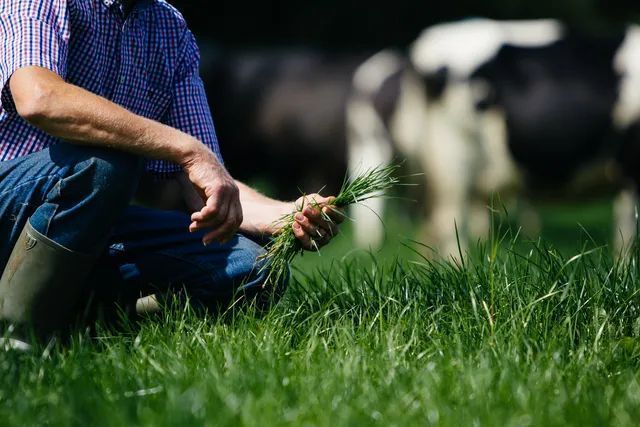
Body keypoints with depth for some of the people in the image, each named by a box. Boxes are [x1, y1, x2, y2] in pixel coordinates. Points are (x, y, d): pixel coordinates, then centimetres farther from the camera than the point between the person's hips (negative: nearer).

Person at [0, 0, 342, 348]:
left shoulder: (174, 34, 8)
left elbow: (203, 190, 4)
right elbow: (37, 98, -34)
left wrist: (288, 215, -18)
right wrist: (189, 149, -35)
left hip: (94, 231, 6)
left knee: (249, 265, -12)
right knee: (107, 160, -35)